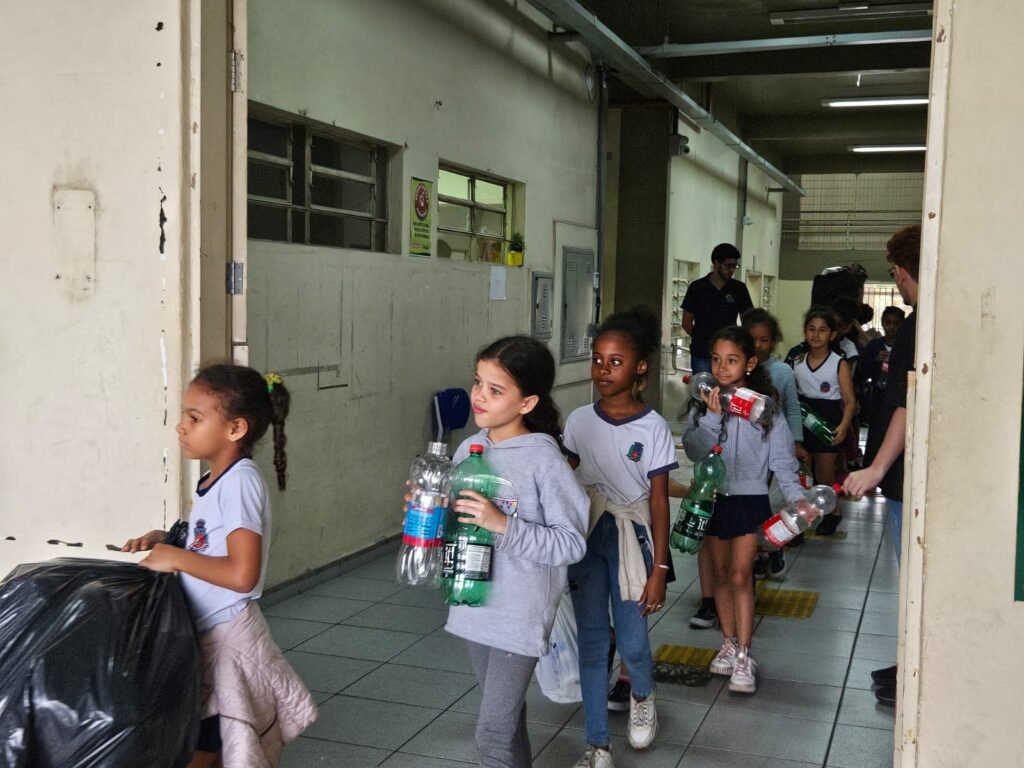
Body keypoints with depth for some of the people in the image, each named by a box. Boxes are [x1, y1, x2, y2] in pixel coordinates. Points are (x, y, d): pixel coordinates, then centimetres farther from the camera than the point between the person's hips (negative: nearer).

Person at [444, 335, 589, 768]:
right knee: (506, 715, 22)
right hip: (474, 607, 6)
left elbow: (572, 543, -18)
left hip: (519, 615, -6)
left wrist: (503, 524, -26)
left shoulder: (544, 461, -17)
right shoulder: (468, 450, 2)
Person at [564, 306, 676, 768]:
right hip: (585, 539, 3)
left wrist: (659, 569, -8)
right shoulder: (579, 421, -1)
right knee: (591, 643, 6)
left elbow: (659, 501, -7)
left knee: (632, 643, 3)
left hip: (629, 539, -2)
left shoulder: (652, 428, -9)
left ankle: (643, 695, 40)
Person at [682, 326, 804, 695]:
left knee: (740, 576, -5)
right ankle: (729, 645, 28)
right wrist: (712, 415, -23)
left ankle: (744, 657, 3)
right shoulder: (703, 404, -1)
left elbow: (782, 459, -6)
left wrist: (797, 496, -17)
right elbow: (693, 449, -12)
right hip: (713, 497, 3)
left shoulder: (765, 407, -6)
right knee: (721, 574, 13)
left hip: (749, 498, -3)